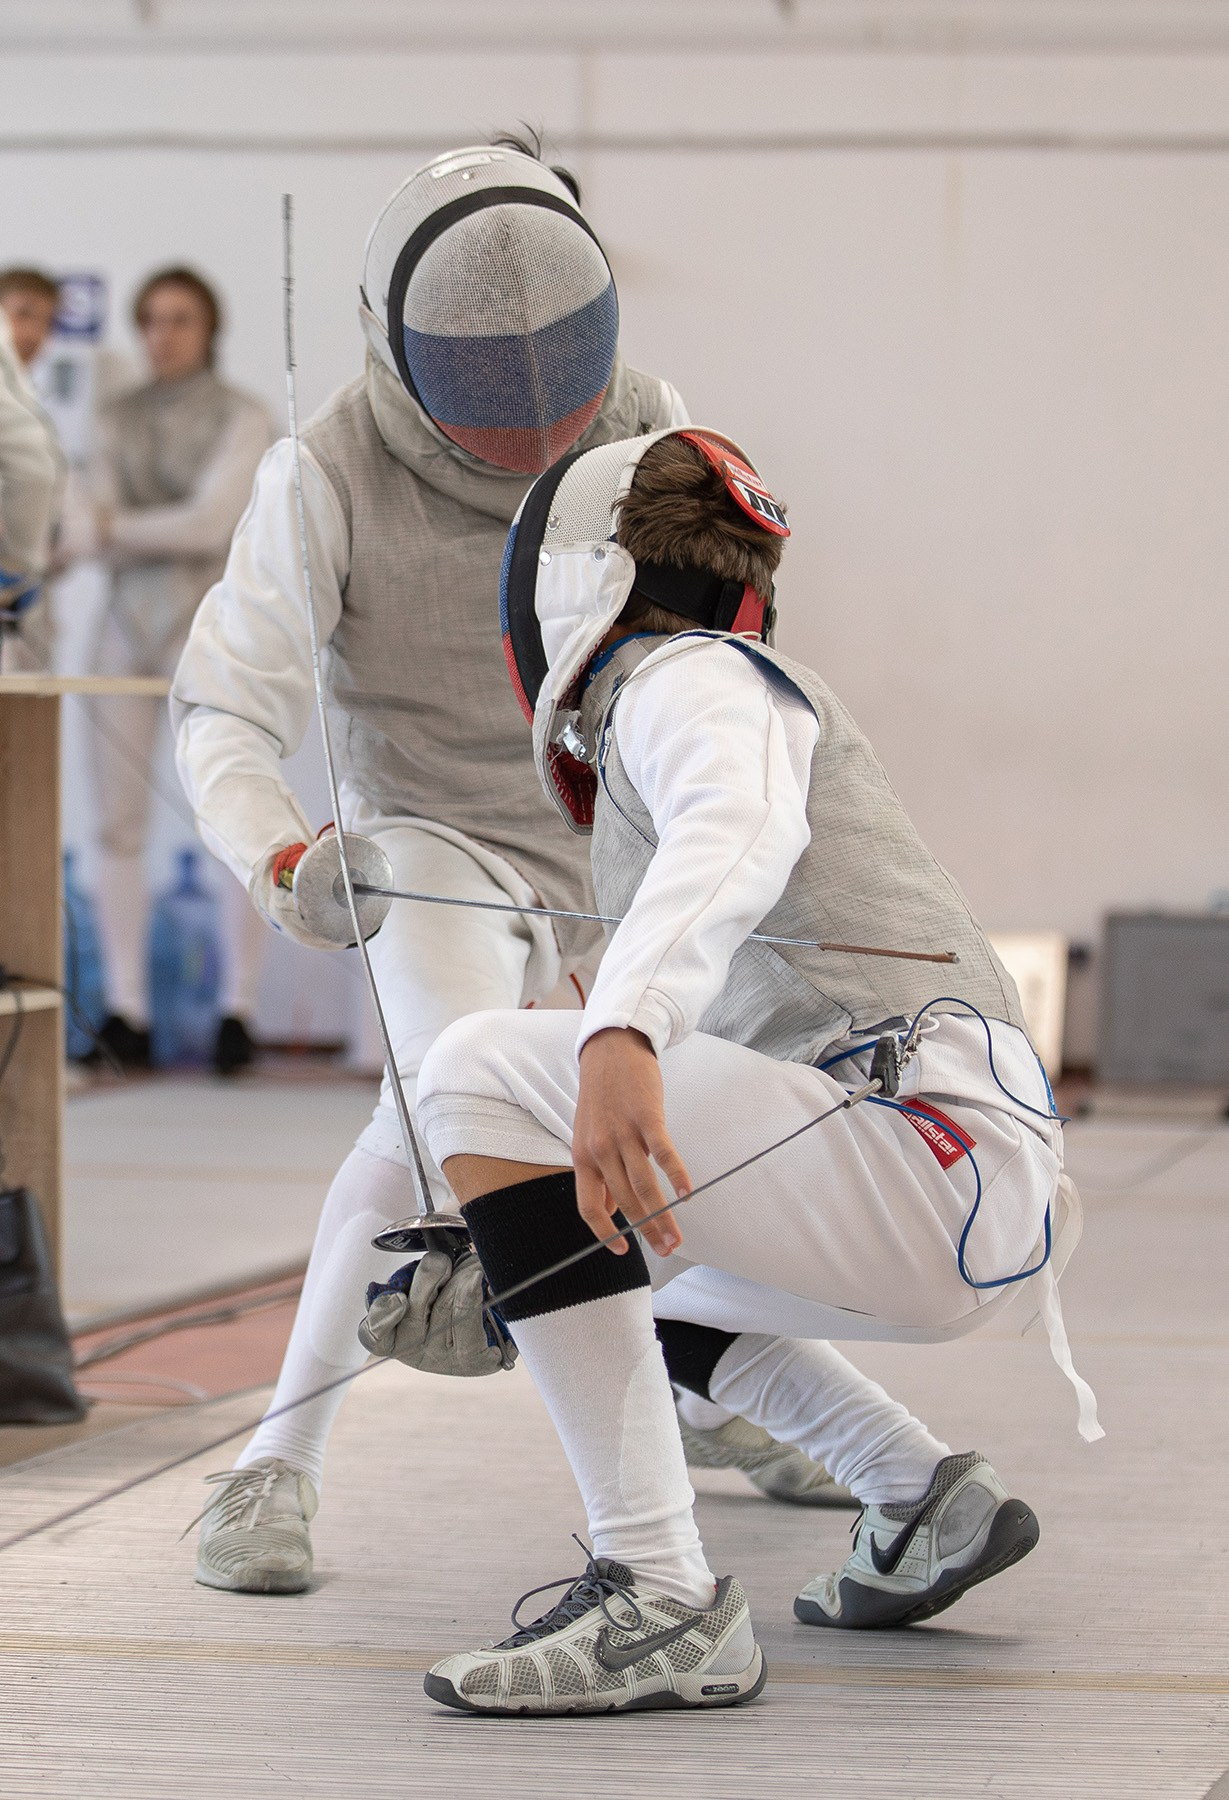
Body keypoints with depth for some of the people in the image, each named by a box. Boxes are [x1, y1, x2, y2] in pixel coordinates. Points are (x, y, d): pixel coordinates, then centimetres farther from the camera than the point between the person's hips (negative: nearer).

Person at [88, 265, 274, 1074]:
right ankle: (126, 1013, 1)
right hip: (130, 621, 4)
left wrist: (120, 527, -9)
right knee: (119, 819, -1)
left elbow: (211, 521, -12)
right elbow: (103, 524, 5)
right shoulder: (120, 419, 13)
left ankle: (239, 1008, -1)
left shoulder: (242, 418, -1)